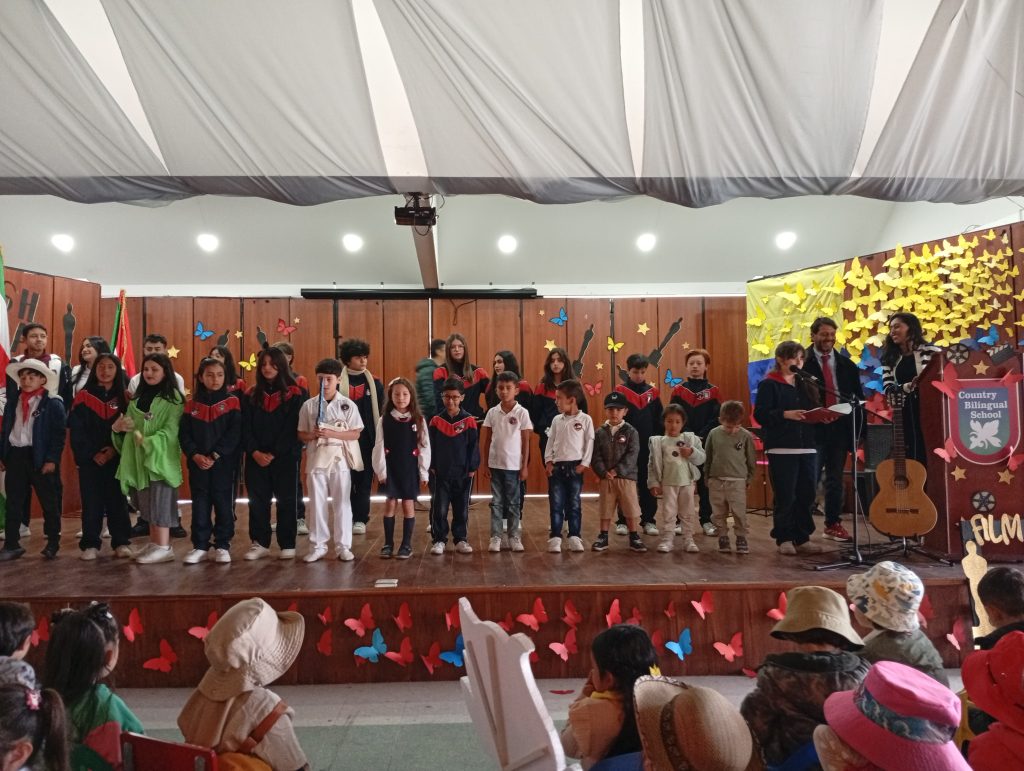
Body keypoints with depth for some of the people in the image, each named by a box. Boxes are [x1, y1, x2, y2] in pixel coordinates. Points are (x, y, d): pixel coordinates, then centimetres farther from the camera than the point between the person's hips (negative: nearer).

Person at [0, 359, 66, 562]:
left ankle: (53, 542, 19)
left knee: (49, 503, 6)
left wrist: (52, 459, -15)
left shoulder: (53, 404, -6)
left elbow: (58, 435, -10)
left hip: (39, 458, -5)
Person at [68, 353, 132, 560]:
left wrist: (114, 450, -12)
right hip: (89, 459, 0)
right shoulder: (83, 396, 2)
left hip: (116, 457, 1)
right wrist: (92, 454, -11)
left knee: (117, 500, 4)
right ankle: (90, 544, 10)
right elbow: (76, 430, -3)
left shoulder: (124, 397, 5)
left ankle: (121, 543, 9)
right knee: (91, 502, 3)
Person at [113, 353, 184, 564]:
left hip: (161, 456, -7)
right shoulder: (138, 397, 16)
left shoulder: (173, 397, -6)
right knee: (147, 502, 11)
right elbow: (130, 425, 14)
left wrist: (149, 441, -26)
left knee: (160, 500, -6)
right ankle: (153, 543, 19)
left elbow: (171, 429, -14)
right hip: (139, 457, 7)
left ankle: (164, 547, -2)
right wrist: (118, 427, -8)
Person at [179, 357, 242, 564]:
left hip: (224, 463, -2)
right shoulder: (192, 405, 7)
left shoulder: (232, 402, -2)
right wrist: (195, 455, -13)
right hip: (197, 464, 3)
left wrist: (214, 456, -15)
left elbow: (234, 434, -9)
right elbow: (184, 434, 3)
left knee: (223, 503, 4)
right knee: (200, 504, 8)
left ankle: (223, 546, 14)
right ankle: (200, 546, 18)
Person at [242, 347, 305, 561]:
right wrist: (254, 452, -12)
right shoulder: (252, 395, 9)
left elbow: (291, 428, -8)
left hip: (284, 457, -3)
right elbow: (245, 427, 3)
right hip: (256, 458, 3)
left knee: (285, 500, 3)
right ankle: (259, 543, 16)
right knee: (257, 500, 6)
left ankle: (287, 545, 11)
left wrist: (274, 454, -14)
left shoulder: (293, 394, -2)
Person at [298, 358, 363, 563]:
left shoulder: (348, 405, -2)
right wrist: (313, 435, -15)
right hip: (316, 459, 1)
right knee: (317, 504, 7)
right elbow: (301, 434, 6)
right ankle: (318, 546, 16)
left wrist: (332, 433, -16)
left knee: (342, 503, 4)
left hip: (340, 459, -1)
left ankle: (343, 546, 12)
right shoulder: (309, 405, 3)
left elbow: (356, 434, -4)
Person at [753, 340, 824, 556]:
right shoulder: (769, 385, -2)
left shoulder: (806, 385, 18)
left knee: (806, 496, 6)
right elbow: (760, 415, -10)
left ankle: (802, 538, 16)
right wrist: (785, 414, -21)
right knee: (785, 497, -2)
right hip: (781, 449, -6)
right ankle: (784, 539, 10)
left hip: (807, 448, 6)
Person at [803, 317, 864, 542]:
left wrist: (856, 426, 4)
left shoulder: (847, 365, 9)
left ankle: (833, 524, 21)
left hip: (840, 428, 4)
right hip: (813, 428, -4)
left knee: (835, 478, 12)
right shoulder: (803, 363, -5)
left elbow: (858, 396, 11)